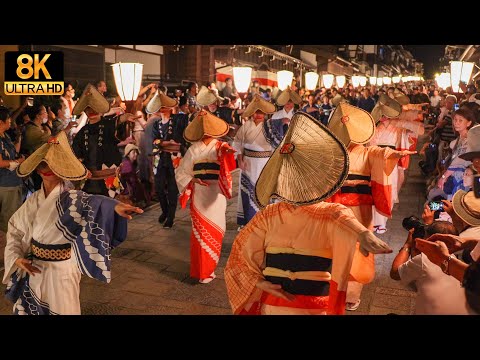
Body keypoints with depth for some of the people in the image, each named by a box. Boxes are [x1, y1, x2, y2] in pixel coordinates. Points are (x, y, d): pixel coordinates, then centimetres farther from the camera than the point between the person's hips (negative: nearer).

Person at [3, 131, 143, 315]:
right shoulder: (33, 200, 0)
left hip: (61, 271, -5)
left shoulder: (71, 199, -18)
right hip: (34, 270, 5)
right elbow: (15, 229, 11)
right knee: (30, 309, 21)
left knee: (61, 310, 8)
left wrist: (114, 206, -62)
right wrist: (16, 257, -4)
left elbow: (91, 203, -40)